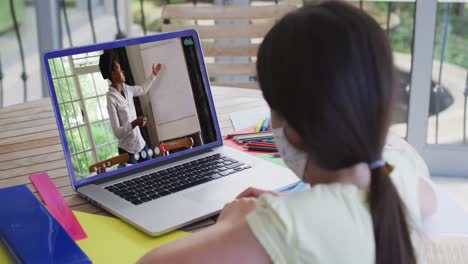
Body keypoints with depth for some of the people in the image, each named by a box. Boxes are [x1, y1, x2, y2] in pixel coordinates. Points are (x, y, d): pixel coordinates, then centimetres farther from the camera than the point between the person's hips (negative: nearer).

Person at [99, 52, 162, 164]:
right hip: (128, 150, -7)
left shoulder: (126, 89, 4)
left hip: (141, 144, 7)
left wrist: (154, 75, 30)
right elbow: (117, 132, -20)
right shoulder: (111, 98, -18)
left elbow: (143, 89, 28)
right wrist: (134, 123, -31)